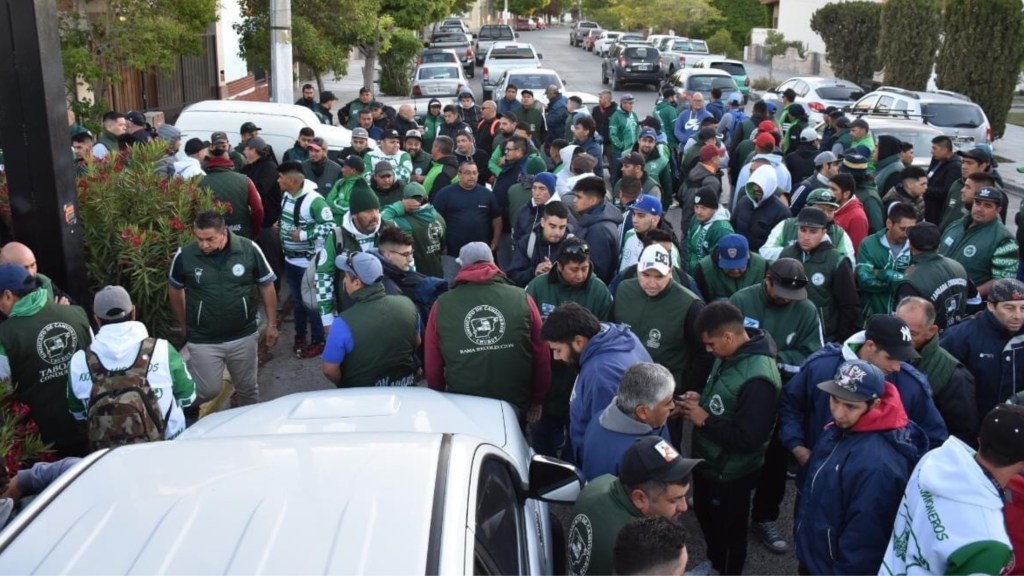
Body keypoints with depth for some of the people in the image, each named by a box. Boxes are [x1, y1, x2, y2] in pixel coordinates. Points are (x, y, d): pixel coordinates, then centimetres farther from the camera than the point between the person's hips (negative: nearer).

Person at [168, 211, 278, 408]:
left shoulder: (249, 250, -14)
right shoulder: (184, 256, -14)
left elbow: (266, 286, -2)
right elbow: (175, 290, 4)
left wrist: (272, 324, 0)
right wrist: (185, 327, 10)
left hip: (243, 337, 1)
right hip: (203, 341, -1)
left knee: (247, 388, 17)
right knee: (208, 390, 7)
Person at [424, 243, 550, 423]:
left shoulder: (442, 305, -5)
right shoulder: (521, 298, -6)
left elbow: (432, 365, 2)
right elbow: (542, 356, -2)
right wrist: (537, 401, 11)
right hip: (516, 406, 0)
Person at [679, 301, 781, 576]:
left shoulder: (758, 378, -33)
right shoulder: (730, 355, -3)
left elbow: (747, 439, -31)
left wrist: (704, 420, -24)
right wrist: (701, 399, -3)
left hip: (730, 473, -9)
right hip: (708, 460, 9)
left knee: (729, 529, 16)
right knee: (706, 515, 29)